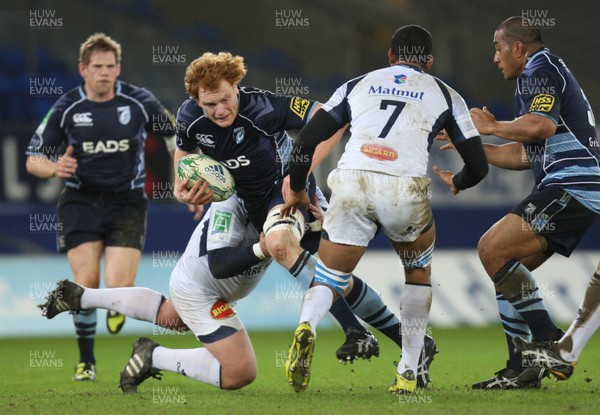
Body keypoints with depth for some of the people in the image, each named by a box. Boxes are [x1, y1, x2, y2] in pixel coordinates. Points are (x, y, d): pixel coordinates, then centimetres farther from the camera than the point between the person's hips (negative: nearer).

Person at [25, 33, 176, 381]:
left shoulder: (139, 102, -4)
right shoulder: (66, 108, -3)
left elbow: (176, 136, 11)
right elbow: (33, 160, 2)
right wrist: (54, 168, -21)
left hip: (127, 203, 0)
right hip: (81, 201, 0)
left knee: (119, 287, -15)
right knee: (87, 281, -13)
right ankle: (86, 360, 9)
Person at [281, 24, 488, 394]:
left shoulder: (356, 86, 25)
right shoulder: (445, 95, 22)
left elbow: (306, 142, 19)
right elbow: (478, 166, 21)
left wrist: (297, 190, 35)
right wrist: (457, 183, 44)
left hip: (351, 184, 1)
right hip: (406, 191, -1)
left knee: (330, 281, 15)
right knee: (419, 270, 28)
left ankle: (307, 325, -21)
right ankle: (408, 374, 20)